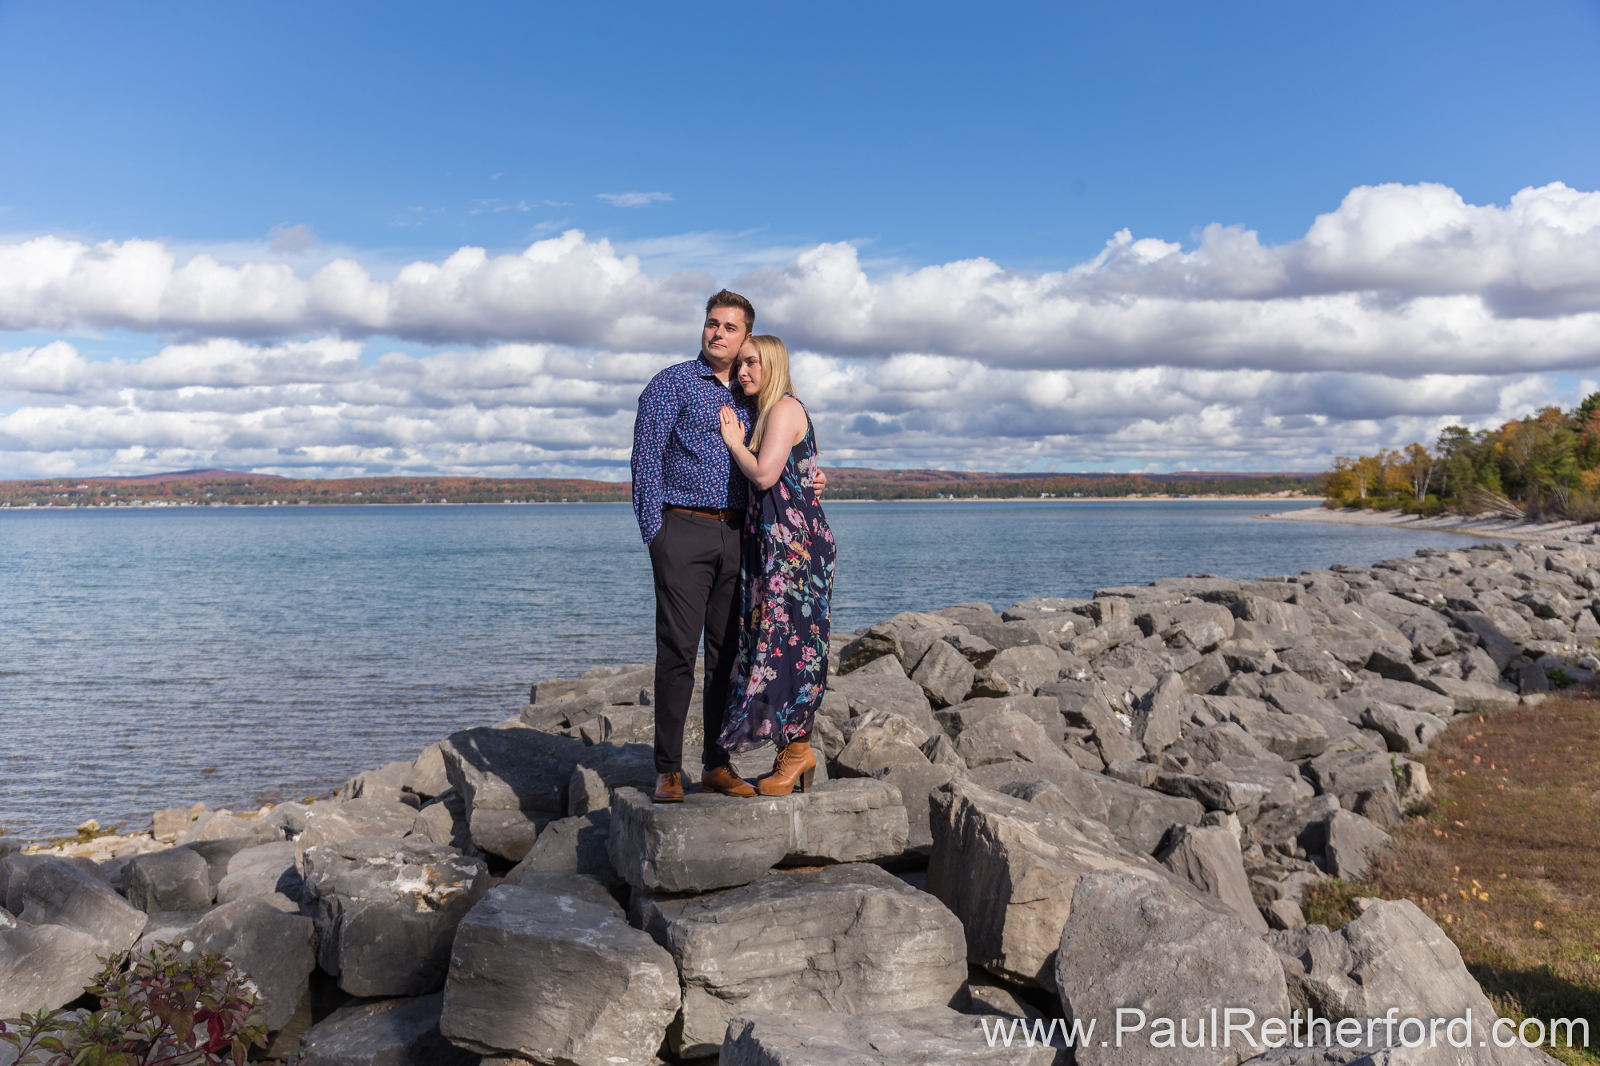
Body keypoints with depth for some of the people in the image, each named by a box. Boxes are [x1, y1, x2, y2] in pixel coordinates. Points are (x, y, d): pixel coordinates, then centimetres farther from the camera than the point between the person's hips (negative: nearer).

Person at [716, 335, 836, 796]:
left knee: (788, 637, -8)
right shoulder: (765, 412, 21)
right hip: (772, 544, 10)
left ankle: (797, 749, 0)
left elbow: (764, 474, -18)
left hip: (792, 540, -10)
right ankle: (794, 752, 13)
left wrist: (733, 440, -5)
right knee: (778, 638, 8)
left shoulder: (785, 408, -8)